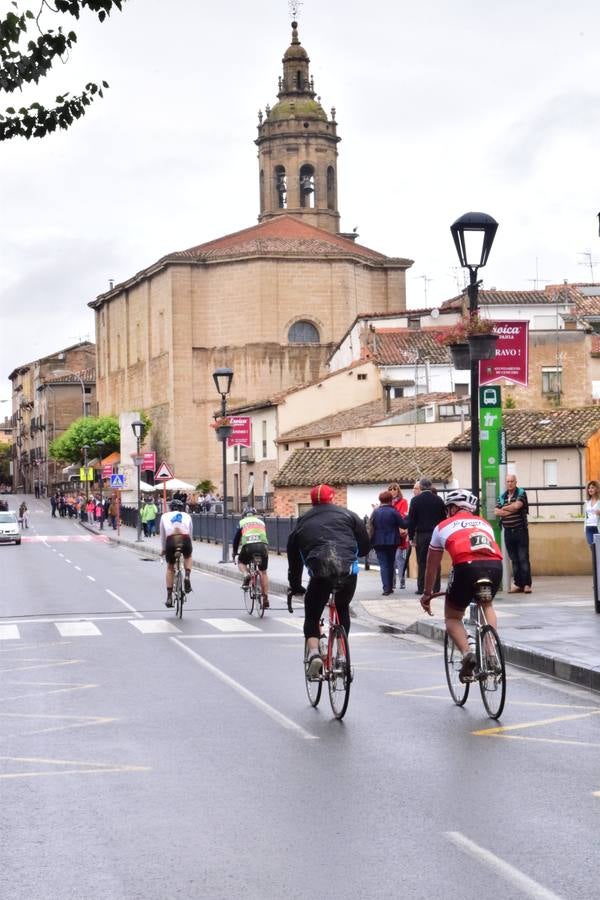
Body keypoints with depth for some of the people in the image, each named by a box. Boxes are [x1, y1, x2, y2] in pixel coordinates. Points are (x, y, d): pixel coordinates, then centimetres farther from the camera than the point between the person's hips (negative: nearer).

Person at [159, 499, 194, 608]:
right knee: (188, 557, 35)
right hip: (185, 540, 0)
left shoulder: (165, 516, 27)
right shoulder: (187, 516, 28)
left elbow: (162, 535, 32)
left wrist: (163, 549, 45)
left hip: (171, 541, 0)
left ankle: (169, 598, 18)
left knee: (170, 568, 21)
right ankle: (187, 577, 8)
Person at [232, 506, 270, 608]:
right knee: (263, 572, 17)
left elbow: (236, 539, 27)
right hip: (263, 546, 2)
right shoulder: (261, 521, 28)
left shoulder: (242, 522, 22)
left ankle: (246, 575, -5)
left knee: (241, 563, 28)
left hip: (248, 546, -2)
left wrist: (234, 552, 41)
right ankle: (265, 599, 12)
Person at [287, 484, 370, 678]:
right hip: (348, 571, 1)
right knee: (343, 610, 27)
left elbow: (294, 558, 29)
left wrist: (294, 587, 40)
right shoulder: (347, 515, 21)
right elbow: (365, 546, 18)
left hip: (319, 573, 0)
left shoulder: (302, 522, 25)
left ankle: (313, 653, -9)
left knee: (312, 617, 17)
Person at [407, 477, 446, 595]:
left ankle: (421, 588, -1)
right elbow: (443, 518, 6)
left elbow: (411, 520, -5)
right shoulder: (438, 500, 4)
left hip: (421, 535, -2)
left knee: (422, 562, 1)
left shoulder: (415, 500, -4)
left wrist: (411, 536, 0)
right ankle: (435, 588, 5)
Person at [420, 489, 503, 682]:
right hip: (495, 565, 3)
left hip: (466, 566, -3)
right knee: (487, 606, 33)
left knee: (452, 617, 18)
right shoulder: (484, 524, 33)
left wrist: (427, 593, 47)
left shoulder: (443, 526, 26)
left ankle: (467, 653, -9)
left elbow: (432, 566, 34)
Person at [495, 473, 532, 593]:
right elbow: (497, 512, 1)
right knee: (514, 559, 6)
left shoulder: (521, 493, -1)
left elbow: (517, 505, -18)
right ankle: (518, 584, 9)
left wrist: (504, 508, -2)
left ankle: (527, 584, -8)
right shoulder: (502, 497, 12)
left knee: (523, 558, -7)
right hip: (508, 531, 5)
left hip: (520, 530, -5)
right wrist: (511, 510, -8)